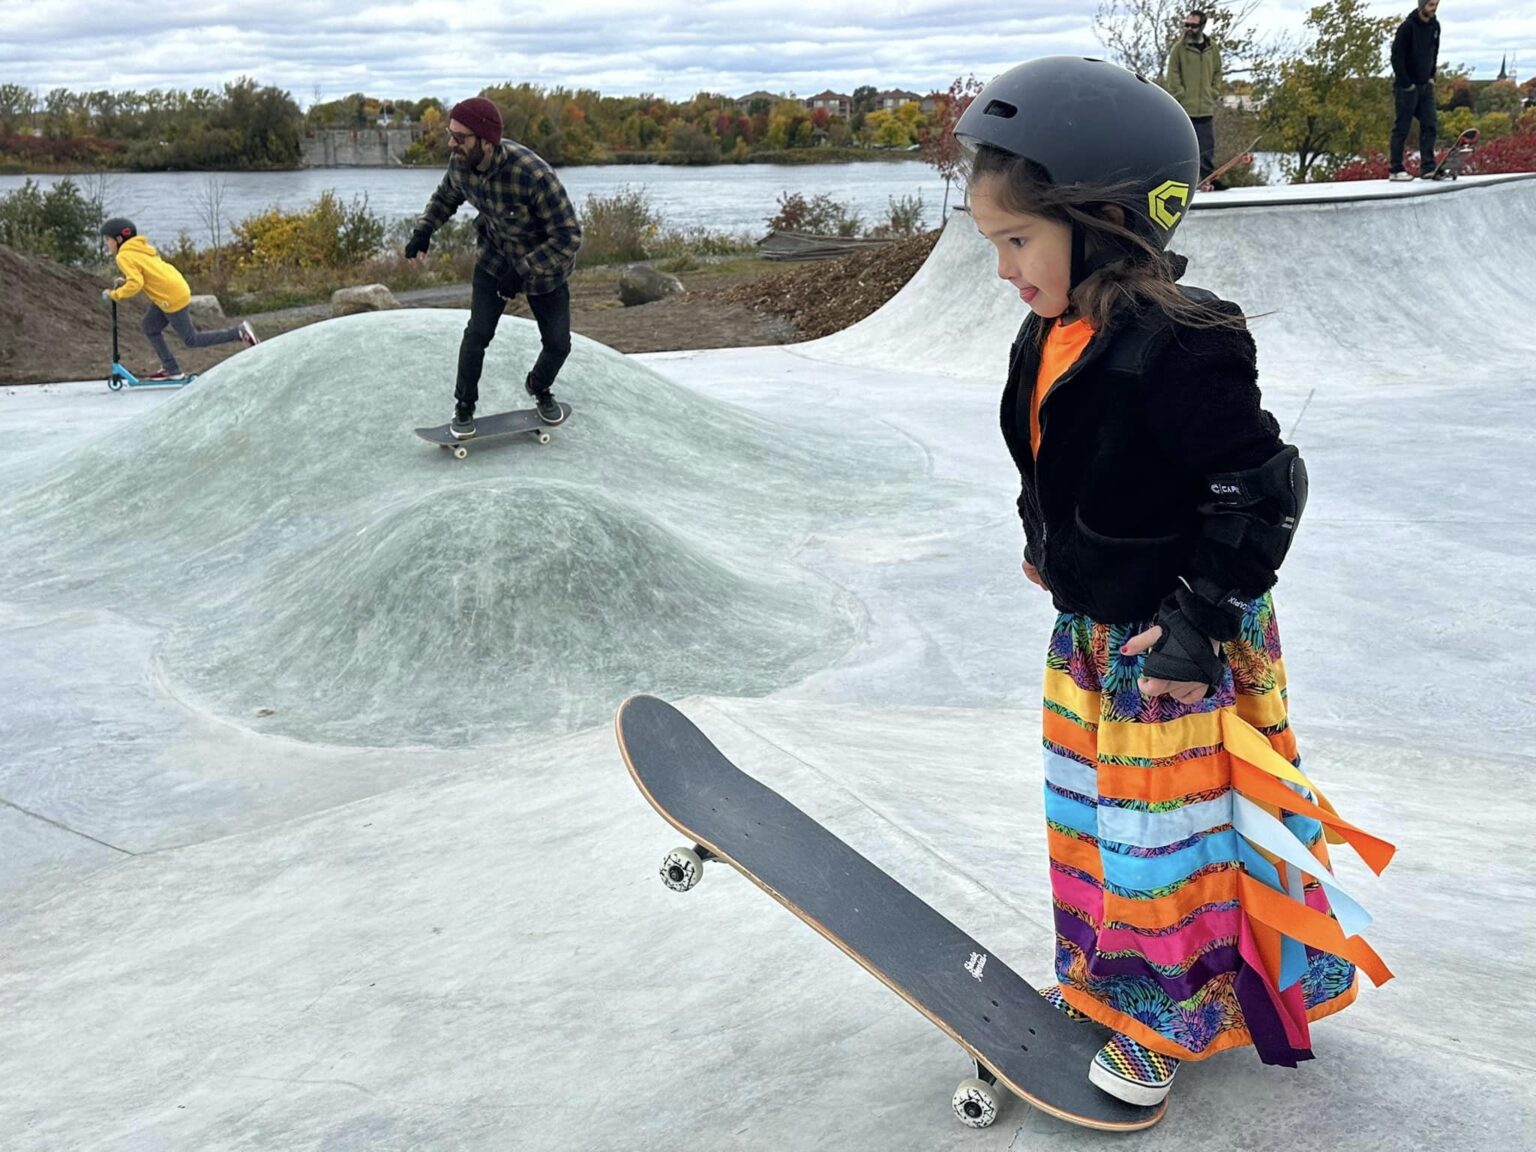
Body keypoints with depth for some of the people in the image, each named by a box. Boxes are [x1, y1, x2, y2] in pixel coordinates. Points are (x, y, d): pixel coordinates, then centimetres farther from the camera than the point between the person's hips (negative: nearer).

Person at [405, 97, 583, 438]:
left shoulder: (533, 174, -38)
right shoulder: (460, 164, -20)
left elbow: (569, 237, -32)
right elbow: (446, 196, 5)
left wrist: (521, 273, -36)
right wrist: (423, 230, -13)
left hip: (545, 265, -3)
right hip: (495, 257, 3)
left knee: (557, 343, 5)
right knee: (478, 332, -9)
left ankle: (539, 388, 38)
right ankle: (464, 406, 11)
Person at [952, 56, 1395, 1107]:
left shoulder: (1179, 350, -28)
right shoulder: (1059, 334, -1)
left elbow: (1259, 493, -24)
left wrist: (1201, 624, -22)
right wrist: (1049, 551, 24)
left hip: (1176, 641, -9)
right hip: (1091, 627, 9)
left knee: (1166, 828, 7)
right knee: (1093, 810, 22)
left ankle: (1167, 1018, 27)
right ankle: (1108, 973, 43)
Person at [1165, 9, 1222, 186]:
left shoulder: (1212, 48, 9)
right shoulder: (1178, 48, -1)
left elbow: (1217, 73, 16)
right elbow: (1173, 77, -3)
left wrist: (1213, 93, 5)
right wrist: (1182, 97, -10)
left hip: (1206, 109, 3)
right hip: (1184, 109, -3)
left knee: (1207, 149, 5)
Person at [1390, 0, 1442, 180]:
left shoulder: (1435, 26, 7)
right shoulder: (1408, 27, -14)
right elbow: (1397, 57, -16)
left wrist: (1432, 77, 8)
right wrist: (1406, 84, -16)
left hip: (1425, 85, 7)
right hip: (1406, 86, -7)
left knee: (1430, 124, 1)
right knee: (1402, 127, -3)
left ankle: (1428, 167, 3)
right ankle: (1396, 169, 2)